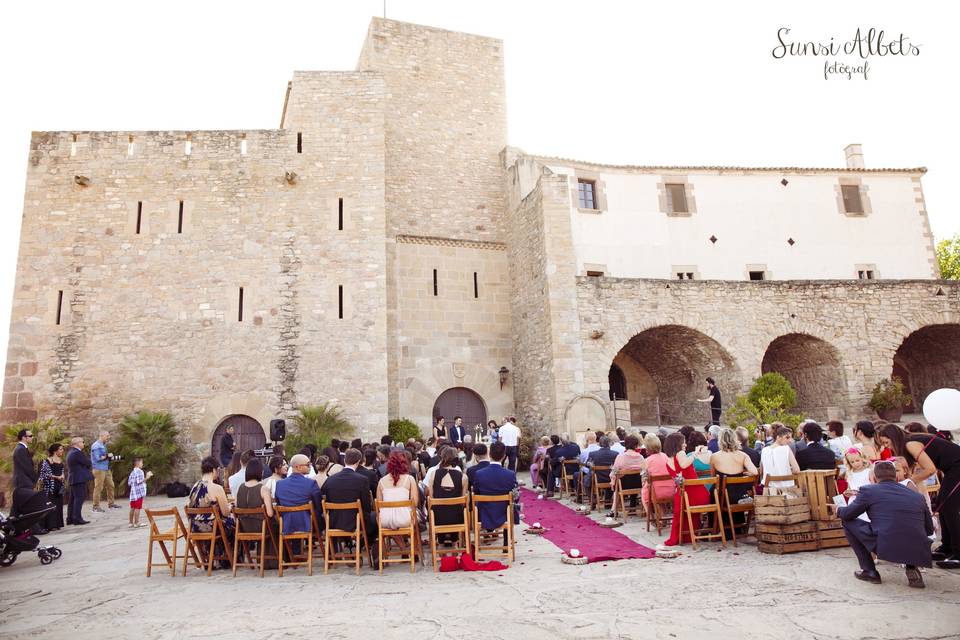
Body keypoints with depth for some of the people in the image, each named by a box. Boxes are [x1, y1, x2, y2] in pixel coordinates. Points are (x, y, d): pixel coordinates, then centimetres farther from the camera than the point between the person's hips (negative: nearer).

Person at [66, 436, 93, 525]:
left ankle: (70, 518, 17)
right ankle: (77, 518, -9)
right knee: (79, 498, -8)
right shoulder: (78, 453, -16)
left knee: (73, 499, 13)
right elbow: (88, 463, -14)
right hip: (80, 479, -10)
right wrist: (89, 467, 6)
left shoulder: (70, 453, 18)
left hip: (72, 479, 10)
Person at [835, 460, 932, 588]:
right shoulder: (917, 496, 15)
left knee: (848, 522, 16)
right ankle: (911, 568, 13)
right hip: (919, 553, 5)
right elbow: (929, 530, 24)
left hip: (886, 548, -5)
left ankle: (870, 572, 16)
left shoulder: (868, 490, 4)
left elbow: (847, 515, 11)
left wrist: (838, 510, 35)